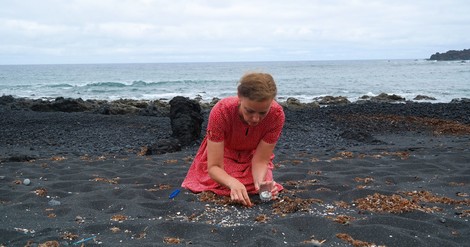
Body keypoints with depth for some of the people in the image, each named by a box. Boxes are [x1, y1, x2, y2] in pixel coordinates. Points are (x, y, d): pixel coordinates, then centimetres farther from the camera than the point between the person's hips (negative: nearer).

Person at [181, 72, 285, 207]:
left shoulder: (276, 114, -33)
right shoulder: (221, 111, -37)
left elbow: (260, 161, -24)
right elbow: (213, 166, -34)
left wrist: (261, 181, -46)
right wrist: (233, 183, -54)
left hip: (250, 156, 1)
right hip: (223, 154, -1)